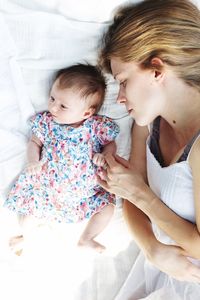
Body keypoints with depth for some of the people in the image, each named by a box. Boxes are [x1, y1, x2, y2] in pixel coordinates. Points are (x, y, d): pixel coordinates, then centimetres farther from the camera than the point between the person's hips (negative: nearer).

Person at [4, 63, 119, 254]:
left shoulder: (97, 126, -11)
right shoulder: (46, 122, -6)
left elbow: (110, 144, 3)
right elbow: (34, 142, 7)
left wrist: (104, 156, -18)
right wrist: (34, 161, -11)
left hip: (86, 187, 0)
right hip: (48, 183, 1)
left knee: (107, 207, -9)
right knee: (33, 205, -8)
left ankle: (86, 239, 19)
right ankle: (25, 234, 29)